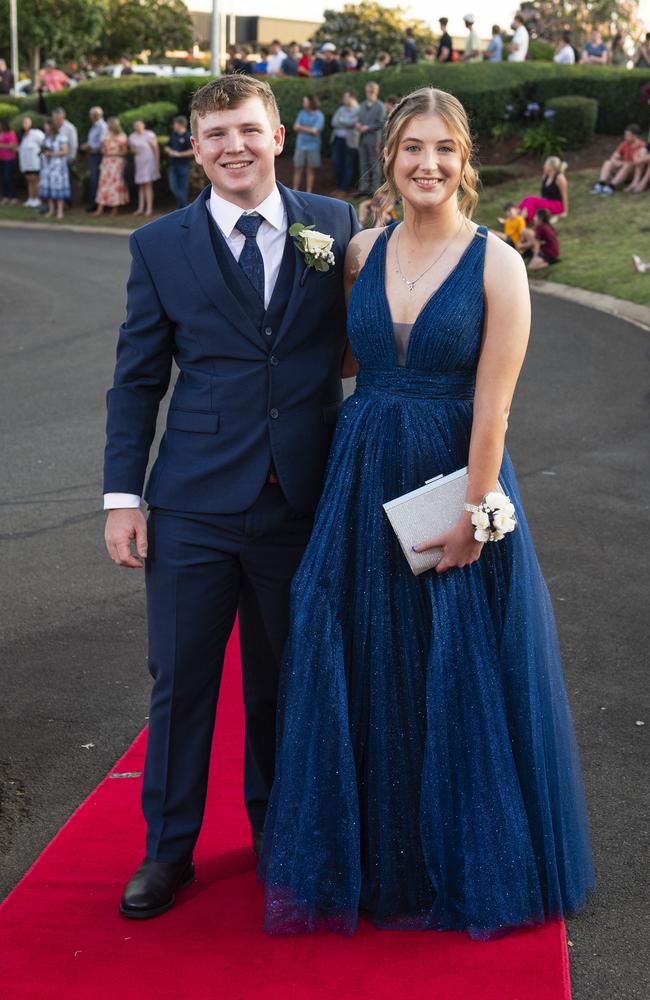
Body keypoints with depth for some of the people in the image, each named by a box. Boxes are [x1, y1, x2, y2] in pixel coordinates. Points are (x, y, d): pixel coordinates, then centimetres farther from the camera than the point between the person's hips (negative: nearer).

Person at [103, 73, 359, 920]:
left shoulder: (335, 227, 2)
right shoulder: (160, 247, 1)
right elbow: (137, 380, 3)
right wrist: (123, 495, -3)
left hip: (302, 500, 1)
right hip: (195, 503, 0)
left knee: (282, 679, 15)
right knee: (181, 680, 6)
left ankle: (277, 833, 35)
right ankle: (168, 849, 24)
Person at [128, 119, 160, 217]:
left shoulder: (150, 135, -6)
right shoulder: (132, 137, 8)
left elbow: (156, 149, -4)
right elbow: (132, 149, 19)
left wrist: (157, 162, -8)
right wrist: (133, 151, -6)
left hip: (149, 161, -5)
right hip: (139, 162, 5)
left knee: (148, 185, -10)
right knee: (140, 186, 5)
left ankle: (149, 208, -10)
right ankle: (141, 208, 7)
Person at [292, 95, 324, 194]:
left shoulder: (319, 116, -5)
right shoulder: (302, 113, 6)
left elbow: (314, 130, -12)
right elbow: (296, 127, -1)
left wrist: (301, 128, -4)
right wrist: (309, 130, -10)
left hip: (313, 147, -2)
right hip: (300, 145, 2)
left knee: (311, 170, 3)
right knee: (298, 169, 0)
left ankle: (308, 192, 9)